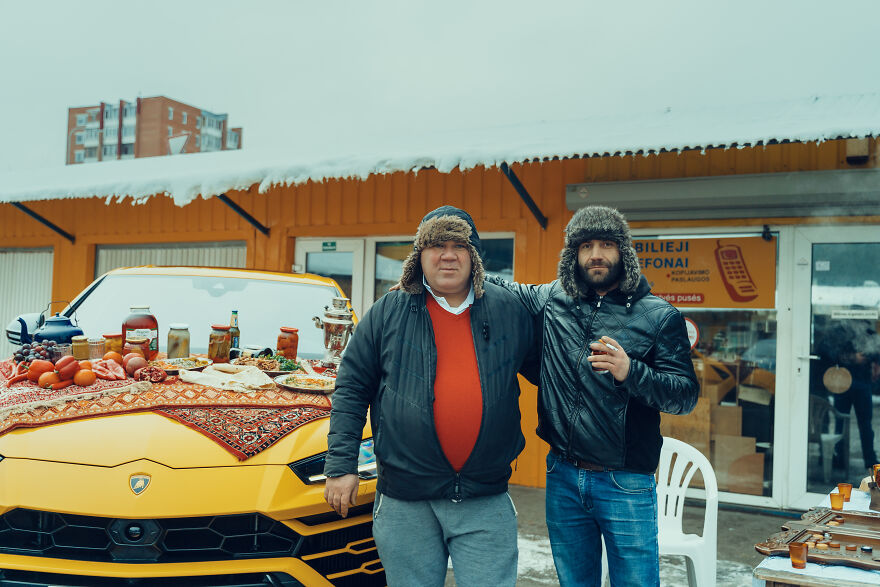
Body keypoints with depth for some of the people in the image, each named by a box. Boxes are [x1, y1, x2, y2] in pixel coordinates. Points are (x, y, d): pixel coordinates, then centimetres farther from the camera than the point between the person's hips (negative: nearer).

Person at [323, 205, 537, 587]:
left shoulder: (509, 311, 4)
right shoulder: (388, 313, 0)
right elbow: (351, 388, 2)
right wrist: (341, 465, -2)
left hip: (486, 504, 1)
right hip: (405, 505, 0)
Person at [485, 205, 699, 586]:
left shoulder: (659, 316, -5)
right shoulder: (553, 300, 5)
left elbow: (686, 395, -9)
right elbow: (499, 289, 20)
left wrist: (630, 372, -25)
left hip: (625, 483, -4)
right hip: (562, 476, 4)